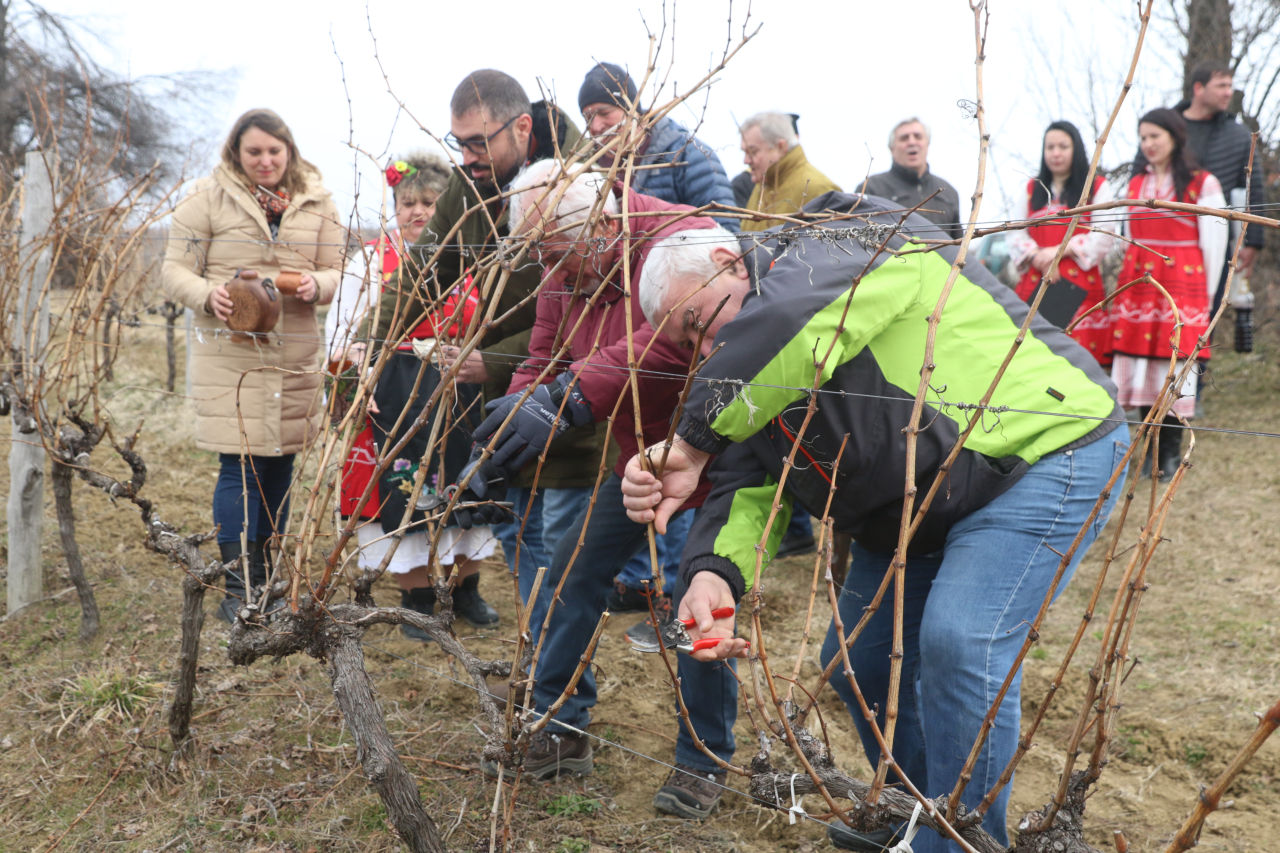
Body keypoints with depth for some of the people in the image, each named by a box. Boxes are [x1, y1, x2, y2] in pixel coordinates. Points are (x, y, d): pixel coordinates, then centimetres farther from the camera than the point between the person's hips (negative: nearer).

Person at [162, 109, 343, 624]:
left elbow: (334, 272, 11)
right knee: (241, 465, -7)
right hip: (229, 353, -3)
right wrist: (209, 295, -22)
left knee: (280, 463, 11)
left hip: (296, 354, 4)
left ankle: (268, 582, 26)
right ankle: (237, 590, 3)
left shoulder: (316, 203, 9)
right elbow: (176, 271, -1)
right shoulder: (208, 198, 0)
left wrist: (316, 285, -13)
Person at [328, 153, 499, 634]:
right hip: (396, 391, -3)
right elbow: (340, 324, -5)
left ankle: (466, 589, 28)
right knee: (403, 487, 0)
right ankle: (417, 599, 17)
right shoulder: (372, 258, 2)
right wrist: (353, 354, -24)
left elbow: (479, 324, 17)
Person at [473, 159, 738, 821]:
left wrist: (564, 400, -50)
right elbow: (544, 357, 0)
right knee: (570, 575, 5)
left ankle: (703, 762, 12)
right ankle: (559, 731, 20)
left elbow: (669, 343, -44)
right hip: (644, 450, 8)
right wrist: (505, 440, -20)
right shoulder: (564, 274, -2)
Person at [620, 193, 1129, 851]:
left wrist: (693, 440, -36)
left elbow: (784, 329, -42)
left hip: (1044, 451, -9)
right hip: (913, 512, 9)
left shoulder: (842, 247, -20)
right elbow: (749, 487, -7)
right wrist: (714, 571, -28)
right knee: (858, 658, 12)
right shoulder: (746, 381, 6)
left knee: (959, 645, -23)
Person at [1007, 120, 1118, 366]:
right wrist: (1035, 255, -7)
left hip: (1080, 285, -2)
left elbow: (1104, 234, -2)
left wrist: (1060, 250, -10)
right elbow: (1016, 233, 12)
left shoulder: (1096, 187, 11)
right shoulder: (1032, 188, 21)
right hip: (1035, 284, 3)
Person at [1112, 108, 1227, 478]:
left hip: (1181, 287, -4)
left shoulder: (1202, 184, 1)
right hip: (1137, 287, 5)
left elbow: (1214, 243, -1)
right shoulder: (1134, 184, 16)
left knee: (1175, 369, -4)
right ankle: (1153, 450, 11)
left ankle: (1172, 453, 5)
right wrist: (1127, 281, 13)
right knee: (1140, 369, 2)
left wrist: (1205, 293, -3)